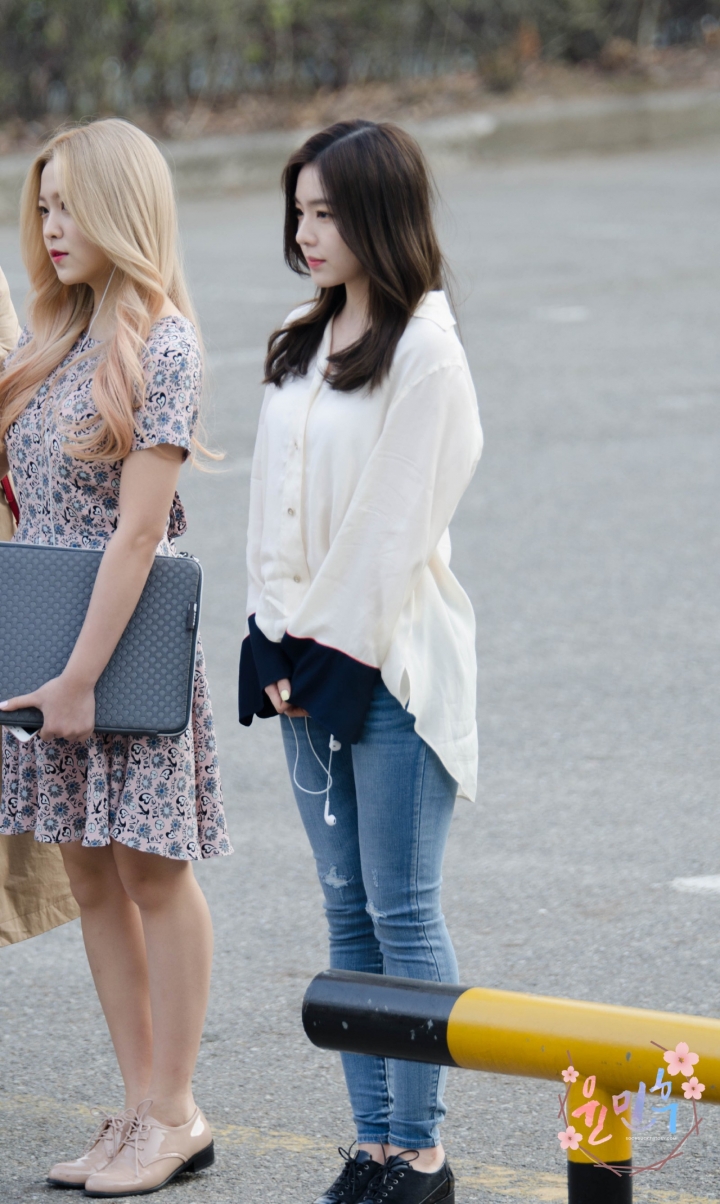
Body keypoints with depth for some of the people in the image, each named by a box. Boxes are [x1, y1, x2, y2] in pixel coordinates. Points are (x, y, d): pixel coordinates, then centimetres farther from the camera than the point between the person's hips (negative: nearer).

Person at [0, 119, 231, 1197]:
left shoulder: (162, 346, -13)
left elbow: (138, 530, -17)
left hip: (129, 643, -7)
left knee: (152, 869, 1)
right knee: (91, 875, 9)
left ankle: (174, 1116, 9)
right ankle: (140, 1108, 17)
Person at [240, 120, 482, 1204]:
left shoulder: (424, 351, -11)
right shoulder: (301, 345, 12)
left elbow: (394, 530, -14)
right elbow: (277, 506, 12)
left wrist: (333, 654, -13)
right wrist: (278, 644, 3)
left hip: (390, 660, -8)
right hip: (310, 656, 8)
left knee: (401, 911, -3)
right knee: (348, 911, 10)